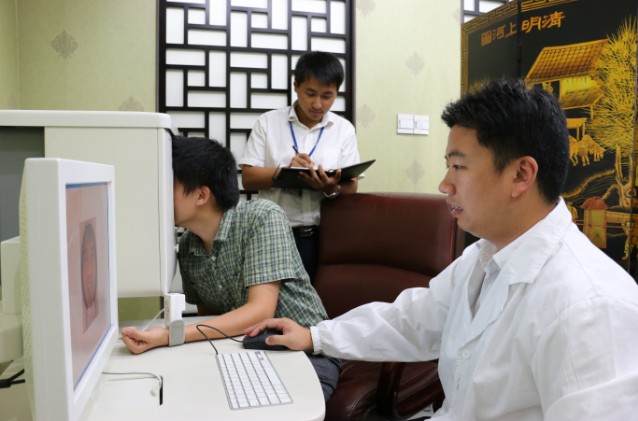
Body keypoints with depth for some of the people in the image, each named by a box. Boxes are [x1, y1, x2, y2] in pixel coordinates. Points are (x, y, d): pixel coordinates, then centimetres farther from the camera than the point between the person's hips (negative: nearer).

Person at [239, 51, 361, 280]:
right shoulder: (267, 122, 4)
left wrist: (331, 188, -18)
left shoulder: (344, 129, 6)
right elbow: (248, 178, 1)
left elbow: (351, 188, 4)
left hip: (322, 235, 1)